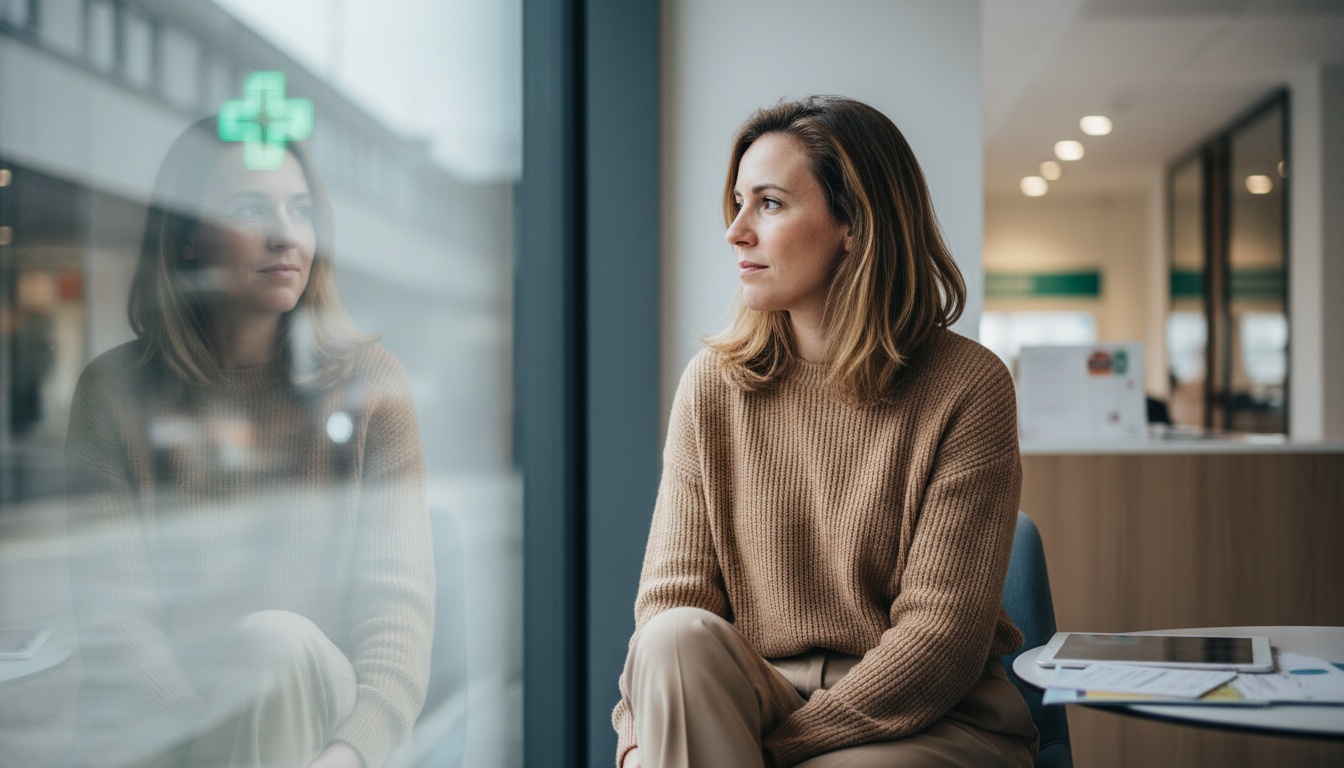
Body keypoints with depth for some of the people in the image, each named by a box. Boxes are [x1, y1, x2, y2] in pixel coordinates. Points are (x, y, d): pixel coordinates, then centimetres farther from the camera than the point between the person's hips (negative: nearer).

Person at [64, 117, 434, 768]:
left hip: (322, 710, 1)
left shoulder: (369, 383, 0)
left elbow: (399, 599, -9)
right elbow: (111, 613, -7)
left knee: (277, 640, -31)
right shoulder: (113, 391, 1)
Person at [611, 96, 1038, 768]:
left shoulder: (966, 386, -8)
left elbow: (943, 635, -12)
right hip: (751, 700, 4)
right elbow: (670, 596, -1)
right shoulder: (713, 384, 3)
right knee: (682, 636, -29)